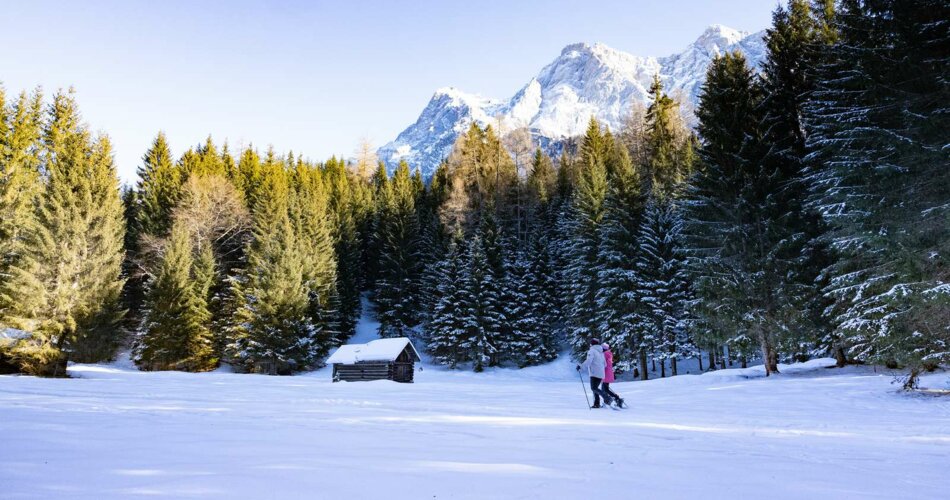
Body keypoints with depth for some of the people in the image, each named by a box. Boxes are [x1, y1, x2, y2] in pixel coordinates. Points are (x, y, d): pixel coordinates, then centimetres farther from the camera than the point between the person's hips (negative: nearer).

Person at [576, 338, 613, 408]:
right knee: (595, 388, 13)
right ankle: (597, 403, 6)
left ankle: (607, 398, -26)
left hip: (595, 373, -9)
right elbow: (605, 364, 22)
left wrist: (580, 366, -15)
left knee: (594, 388, -13)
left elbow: (588, 361, -18)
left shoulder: (592, 351, -4)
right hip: (601, 374, 9)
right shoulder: (601, 352, 21)